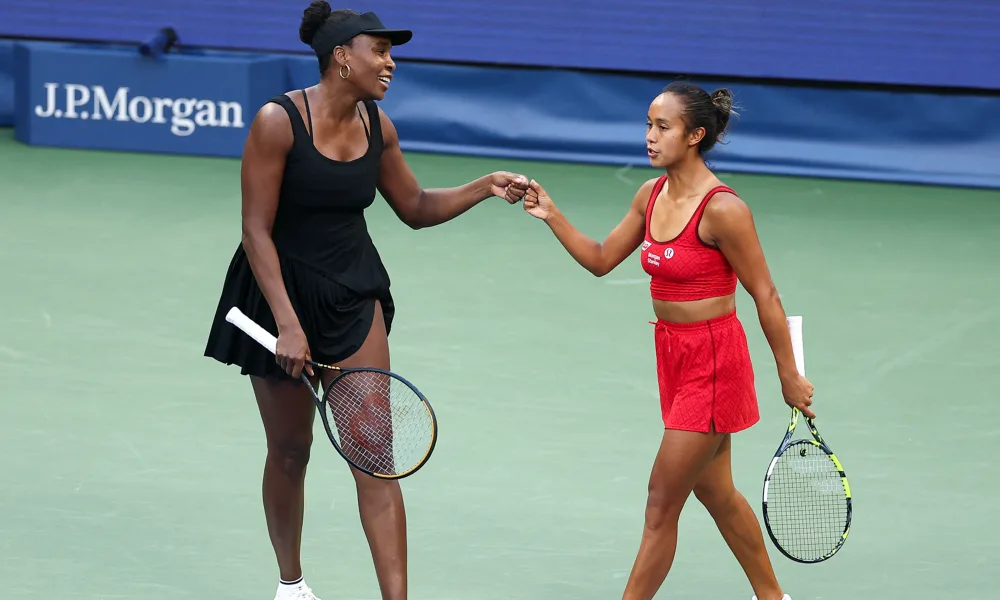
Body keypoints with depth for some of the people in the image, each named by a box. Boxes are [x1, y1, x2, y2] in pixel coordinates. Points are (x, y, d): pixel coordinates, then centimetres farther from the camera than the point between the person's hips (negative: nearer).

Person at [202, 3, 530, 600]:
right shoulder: (278, 121, -19)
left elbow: (416, 208, 12)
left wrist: (486, 188, -4)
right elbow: (257, 230, -18)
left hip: (354, 295, 4)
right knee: (290, 451, 11)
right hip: (280, 292, -4)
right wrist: (288, 324, -23)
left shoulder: (376, 126, -2)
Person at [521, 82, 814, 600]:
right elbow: (601, 260, 12)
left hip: (713, 363, -9)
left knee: (661, 504, -4)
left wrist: (789, 376, -11)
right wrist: (552, 216, -2)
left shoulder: (722, 209, -21)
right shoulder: (652, 195, 2)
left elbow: (765, 296, -15)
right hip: (673, 357, 9)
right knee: (715, 491, 20)